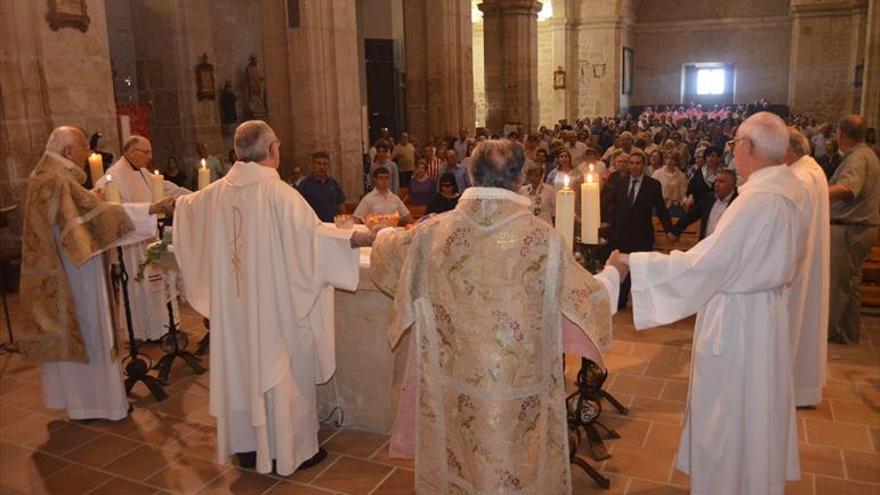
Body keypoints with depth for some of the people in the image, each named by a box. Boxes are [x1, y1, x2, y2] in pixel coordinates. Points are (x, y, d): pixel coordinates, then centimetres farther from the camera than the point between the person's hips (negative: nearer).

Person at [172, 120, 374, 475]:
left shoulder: (215, 193, 2)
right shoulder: (277, 192, -18)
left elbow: (186, 207, 22)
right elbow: (311, 232, -26)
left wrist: (179, 201, 44)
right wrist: (354, 239, -20)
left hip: (233, 305, 6)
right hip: (274, 302, -6)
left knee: (241, 365, 17)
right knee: (280, 369, 7)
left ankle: (247, 445, 30)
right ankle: (289, 449, 19)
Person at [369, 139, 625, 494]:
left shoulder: (435, 231, -8)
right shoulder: (542, 236, -16)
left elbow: (389, 250, 13)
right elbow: (588, 296, -2)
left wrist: (382, 235, 38)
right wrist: (613, 271, 20)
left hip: (454, 391, 2)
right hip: (519, 391, -2)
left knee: (459, 464, 23)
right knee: (519, 464, 20)